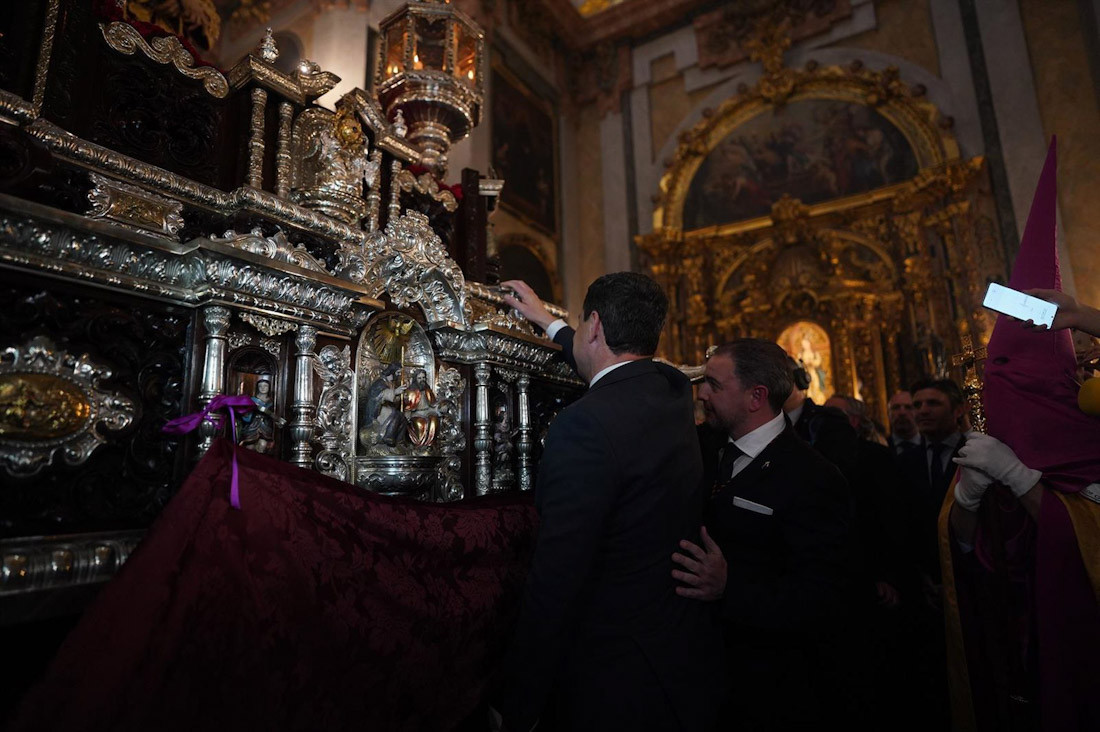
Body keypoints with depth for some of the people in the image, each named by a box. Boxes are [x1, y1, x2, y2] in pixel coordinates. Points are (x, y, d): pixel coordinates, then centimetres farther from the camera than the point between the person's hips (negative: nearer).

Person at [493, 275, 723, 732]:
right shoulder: (674, 392, -1)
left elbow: (555, 583, -27)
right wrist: (549, 323, 33)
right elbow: (622, 374, 22)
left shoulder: (584, 424, -27)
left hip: (615, 681, -8)